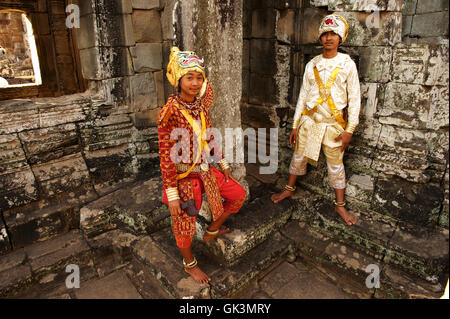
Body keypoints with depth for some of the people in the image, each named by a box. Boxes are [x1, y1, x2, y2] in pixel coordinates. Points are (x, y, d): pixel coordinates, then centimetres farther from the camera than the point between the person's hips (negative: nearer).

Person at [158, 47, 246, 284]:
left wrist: (222, 163, 15)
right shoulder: (170, 112, -22)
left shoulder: (201, 104, 0)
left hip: (205, 170, 7)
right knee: (185, 225, 6)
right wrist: (172, 194, -20)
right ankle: (189, 264, 37)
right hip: (184, 175, -7)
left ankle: (212, 231, 38)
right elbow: (166, 155, -21)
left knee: (238, 195, 16)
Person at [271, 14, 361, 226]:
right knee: (299, 156, 12)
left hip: (334, 124, -2)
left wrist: (349, 129, -10)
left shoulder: (347, 64, -3)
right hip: (309, 121, 2)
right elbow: (303, 96, 7)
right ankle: (289, 189, 35)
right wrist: (295, 125, 5)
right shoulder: (312, 65, 4)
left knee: (335, 164, 7)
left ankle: (340, 205, 22)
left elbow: (354, 98, -3)